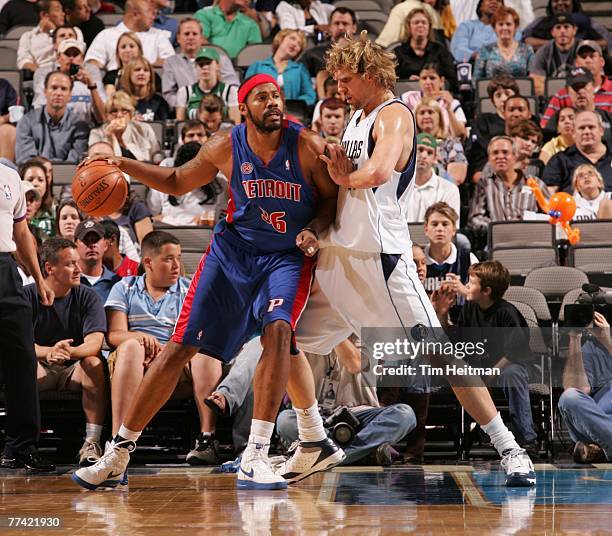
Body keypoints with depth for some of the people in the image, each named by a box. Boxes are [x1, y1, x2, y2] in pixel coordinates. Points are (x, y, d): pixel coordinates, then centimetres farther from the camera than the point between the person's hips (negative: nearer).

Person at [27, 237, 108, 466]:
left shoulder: (88, 297, -1)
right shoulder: (28, 295, -3)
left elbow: (94, 342, -15)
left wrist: (71, 351, -39)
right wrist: (49, 352, -36)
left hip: (74, 370, 1)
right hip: (40, 369, -1)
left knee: (94, 363, -31)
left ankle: (92, 443, -33)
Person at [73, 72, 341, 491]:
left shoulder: (307, 147, -14)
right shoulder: (225, 148, -8)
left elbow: (333, 197, -1)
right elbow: (177, 182, 9)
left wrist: (314, 230, -21)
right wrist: (123, 165, -3)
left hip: (289, 254, -2)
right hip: (234, 248, 2)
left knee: (277, 330, -30)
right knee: (181, 345, -3)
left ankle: (255, 458, -28)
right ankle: (120, 450, 6)